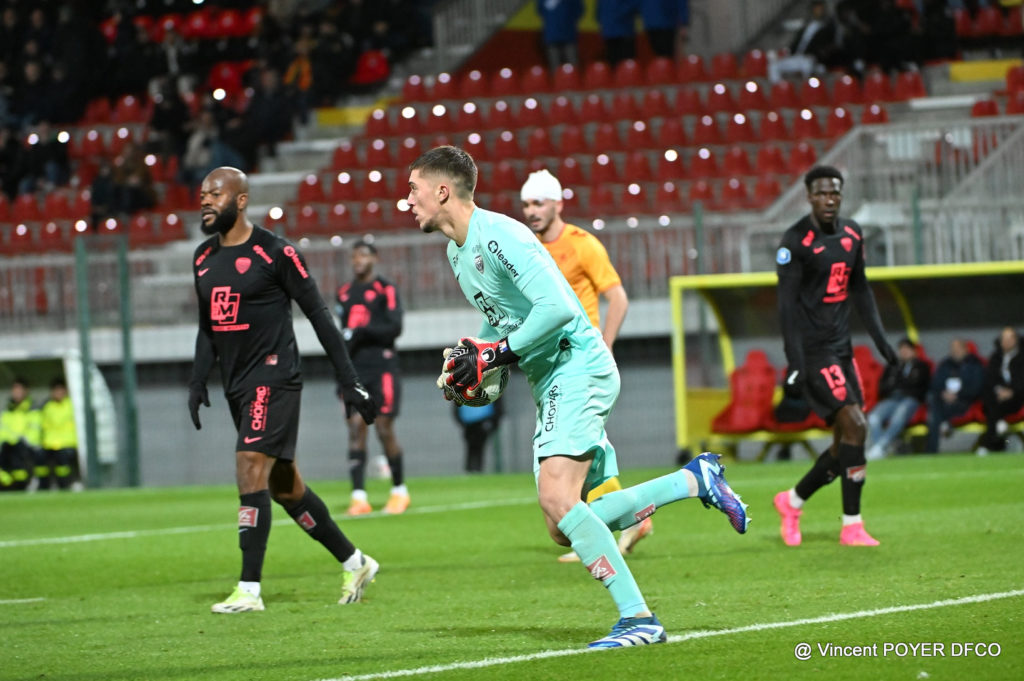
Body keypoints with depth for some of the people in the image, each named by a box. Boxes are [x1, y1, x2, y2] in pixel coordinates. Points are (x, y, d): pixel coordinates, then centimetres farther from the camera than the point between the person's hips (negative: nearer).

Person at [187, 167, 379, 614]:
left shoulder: (274, 253, -10)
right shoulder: (203, 259, 12)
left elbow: (319, 316, -7)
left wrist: (349, 382, -8)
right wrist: (198, 381, 10)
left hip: (273, 379, -8)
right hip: (238, 385, 8)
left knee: (250, 473, -16)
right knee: (282, 485, 12)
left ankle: (249, 590, -15)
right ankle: (355, 563, 25)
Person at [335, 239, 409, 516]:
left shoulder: (385, 290, 0)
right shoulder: (345, 293, 17)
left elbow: (395, 327, -10)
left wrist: (363, 331, -18)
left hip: (382, 368, -4)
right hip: (354, 369, 4)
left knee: (384, 428, -5)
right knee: (355, 428, -6)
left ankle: (399, 490, 12)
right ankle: (359, 496, -10)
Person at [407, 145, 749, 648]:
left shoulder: (497, 235, -15)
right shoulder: (457, 252, 16)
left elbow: (557, 307, -24)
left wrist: (498, 354, -20)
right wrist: (474, 362, 9)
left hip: (577, 366, -10)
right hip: (550, 384, 10)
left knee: (558, 498, -24)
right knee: (564, 528, 3)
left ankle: (638, 619, -22)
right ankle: (696, 479, 13)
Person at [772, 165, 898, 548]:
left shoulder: (852, 234, 10)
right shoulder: (796, 241, -12)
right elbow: (787, 305, -14)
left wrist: (880, 339, 17)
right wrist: (795, 364, -20)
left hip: (841, 349, 8)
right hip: (812, 351, -8)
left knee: (845, 444, 6)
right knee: (854, 426, -16)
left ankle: (792, 502, 27)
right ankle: (851, 526, -10)